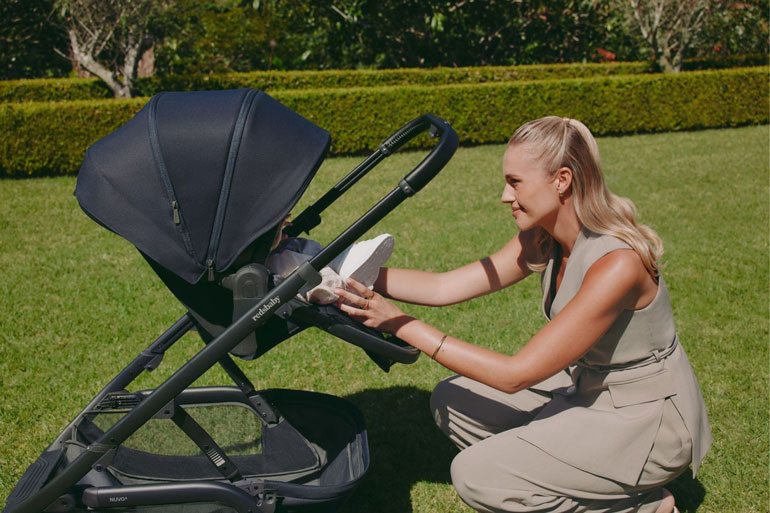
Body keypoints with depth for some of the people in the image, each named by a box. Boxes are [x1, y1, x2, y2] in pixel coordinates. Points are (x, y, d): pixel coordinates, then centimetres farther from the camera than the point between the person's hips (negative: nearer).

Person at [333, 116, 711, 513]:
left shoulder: (617, 264, -31)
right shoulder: (544, 239, -6)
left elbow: (516, 374, -29)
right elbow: (443, 287, -6)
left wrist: (400, 324, -29)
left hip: (649, 424, -8)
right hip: (589, 390, 8)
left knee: (475, 475, -16)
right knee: (451, 402, 4)